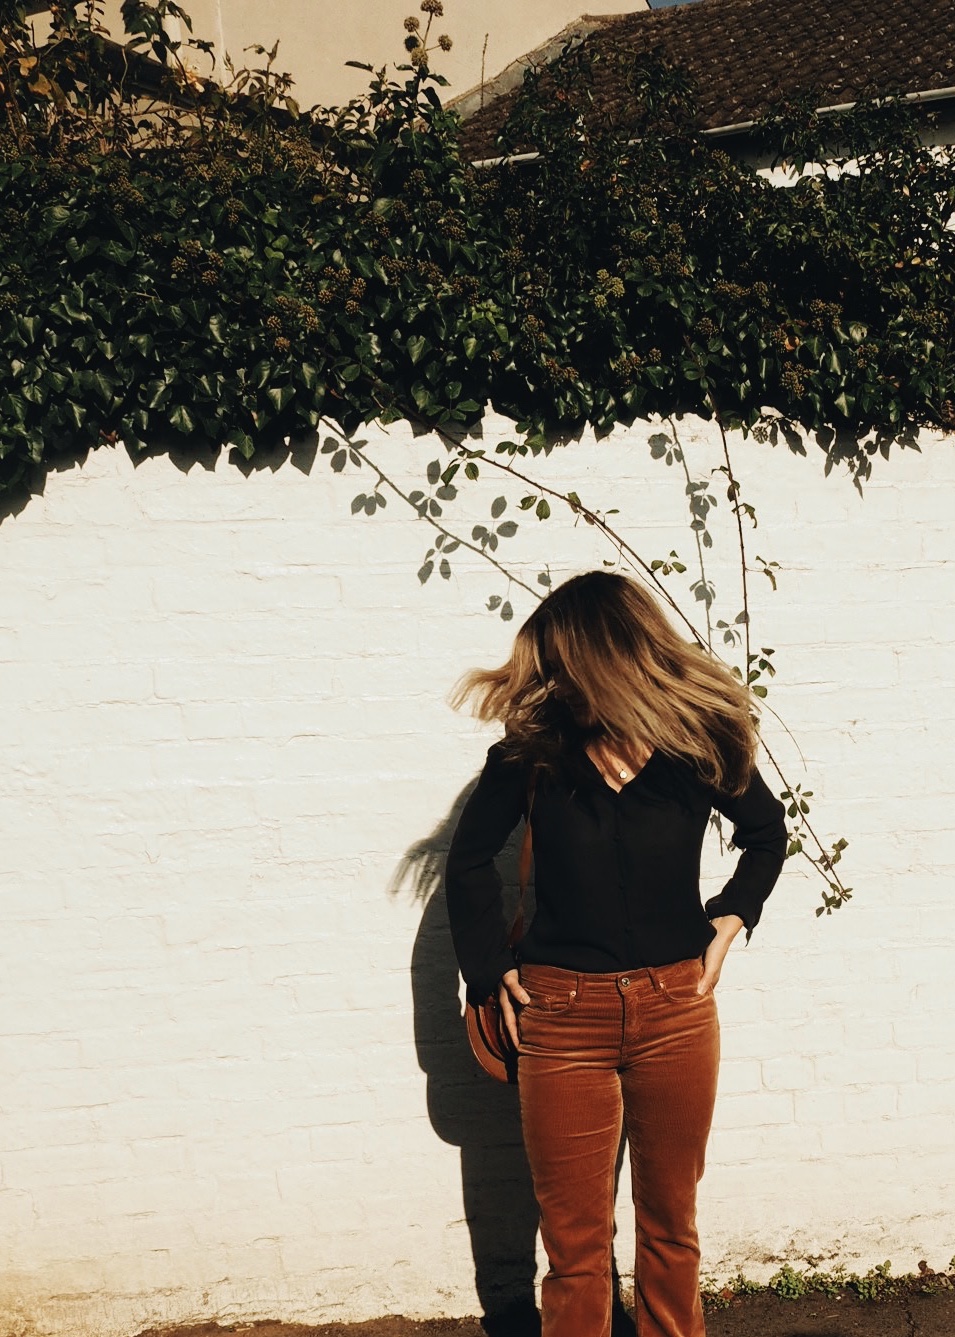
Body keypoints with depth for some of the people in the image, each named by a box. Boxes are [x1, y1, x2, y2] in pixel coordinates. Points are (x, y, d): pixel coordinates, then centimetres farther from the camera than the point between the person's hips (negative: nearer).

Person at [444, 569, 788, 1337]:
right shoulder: (533, 745, -10)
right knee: (576, 1242, 10)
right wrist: (495, 970, 1)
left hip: (676, 1010, 1)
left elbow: (768, 832, 13)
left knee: (671, 1224, 19)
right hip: (563, 1018, -1)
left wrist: (730, 920, 2)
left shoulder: (702, 740, -7)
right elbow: (470, 860, 4)